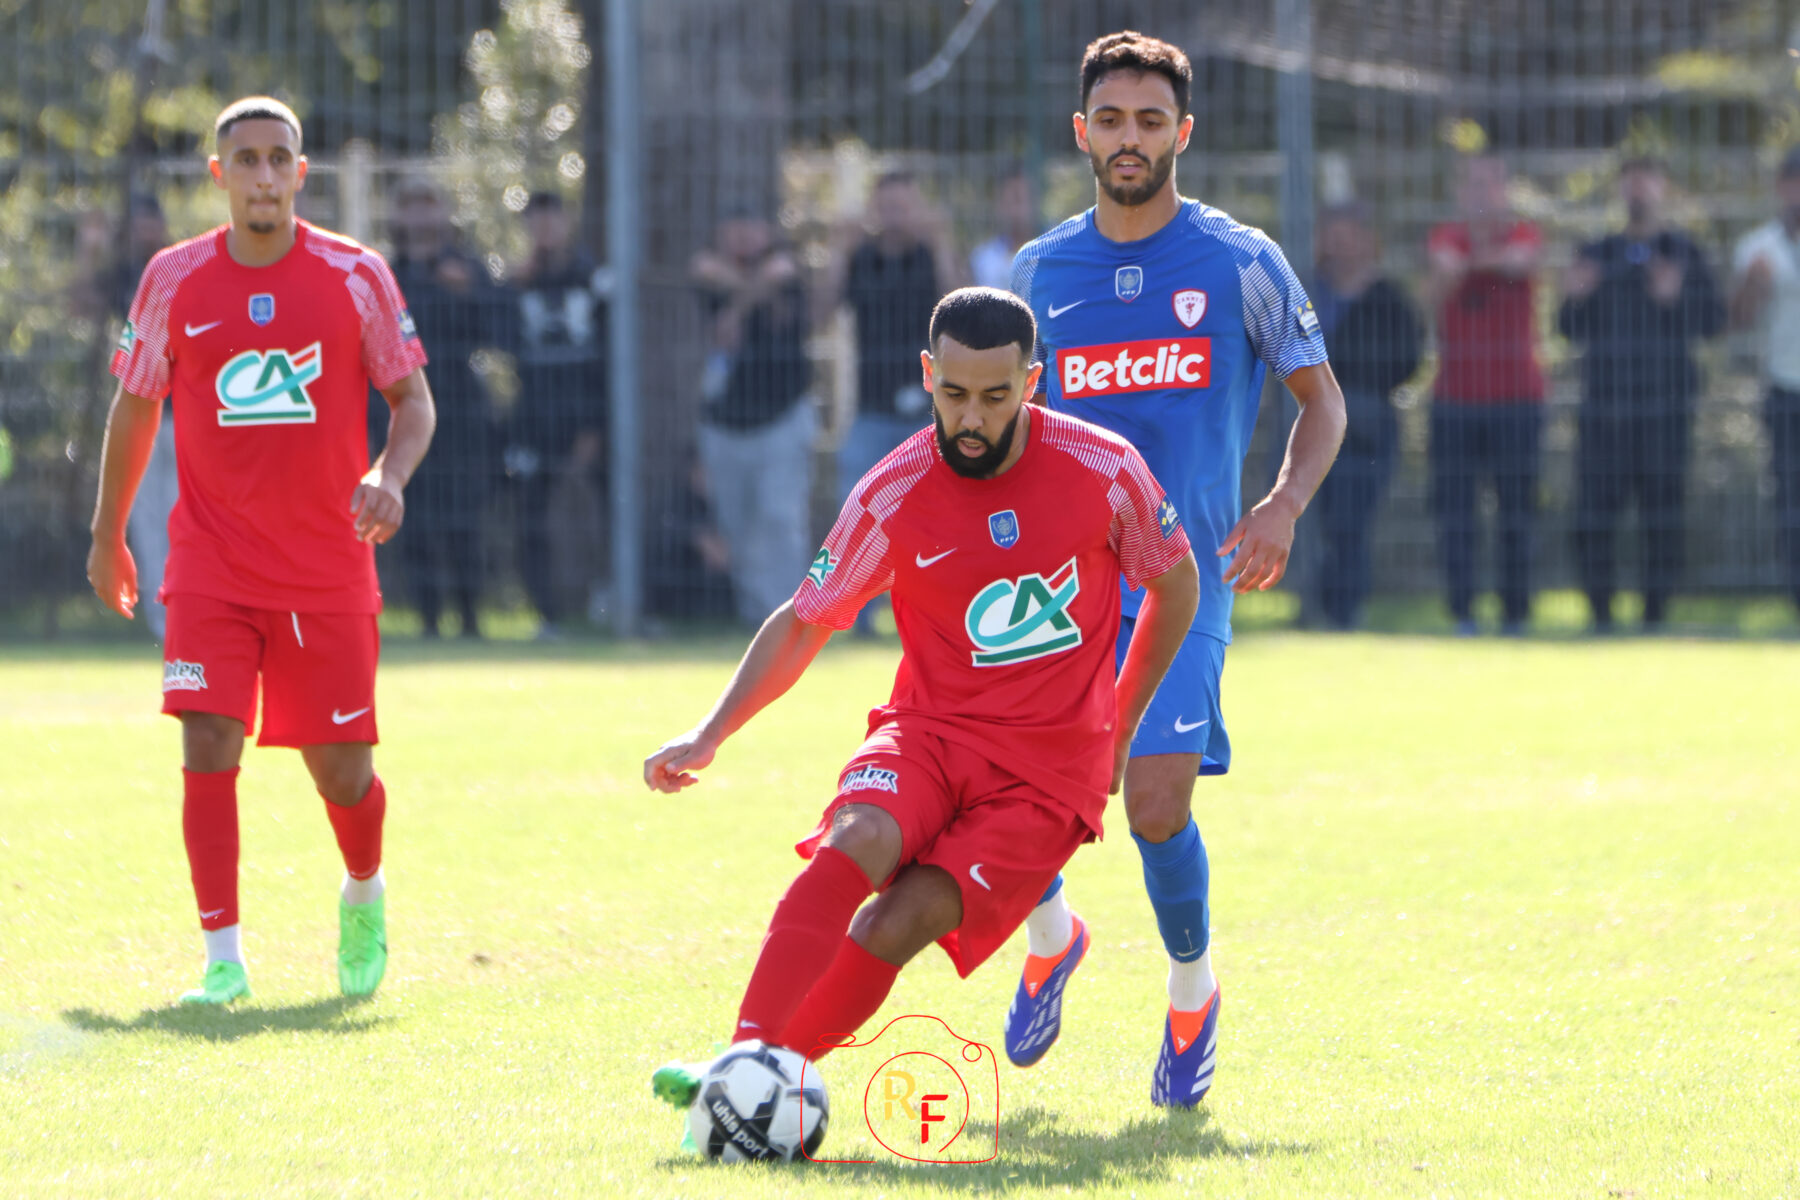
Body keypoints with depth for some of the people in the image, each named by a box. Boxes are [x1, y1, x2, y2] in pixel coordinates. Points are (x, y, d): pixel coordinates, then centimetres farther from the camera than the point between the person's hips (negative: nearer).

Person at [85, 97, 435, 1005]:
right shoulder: (174, 280, 0)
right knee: (208, 746, -14)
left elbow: (412, 399, 4)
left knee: (340, 768, 2)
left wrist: (391, 475, -17)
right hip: (211, 565, 0)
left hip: (327, 570, 0)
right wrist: (108, 536, 15)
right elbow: (135, 409, 12)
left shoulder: (355, 276, -2)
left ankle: (364, 897, 34)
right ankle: (222, 956, -6)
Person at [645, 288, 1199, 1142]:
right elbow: (802, 624, 3)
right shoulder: (893, 497, -8)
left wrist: (1119, 731, 14)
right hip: (932, 729, 1)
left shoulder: (1103, 471, -9)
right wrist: (708, 737, -7)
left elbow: (1175, 583, 9)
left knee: (900, 923, -23)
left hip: (1050, 768, -1)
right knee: (859, 838, -33)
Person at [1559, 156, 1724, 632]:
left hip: (1663, 405, -2)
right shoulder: (1597, 255, 13)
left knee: (1662, 516, -2)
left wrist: (1675, 297, -21)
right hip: (1603, 404, 2)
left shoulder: (1684, 253, 5)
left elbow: (1714, 320, -2)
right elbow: (1572, 328, 13)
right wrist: (1574, 297, -9)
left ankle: (1655, 615, 3)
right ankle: (1601, 615, 4)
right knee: (1594, 513, -3)